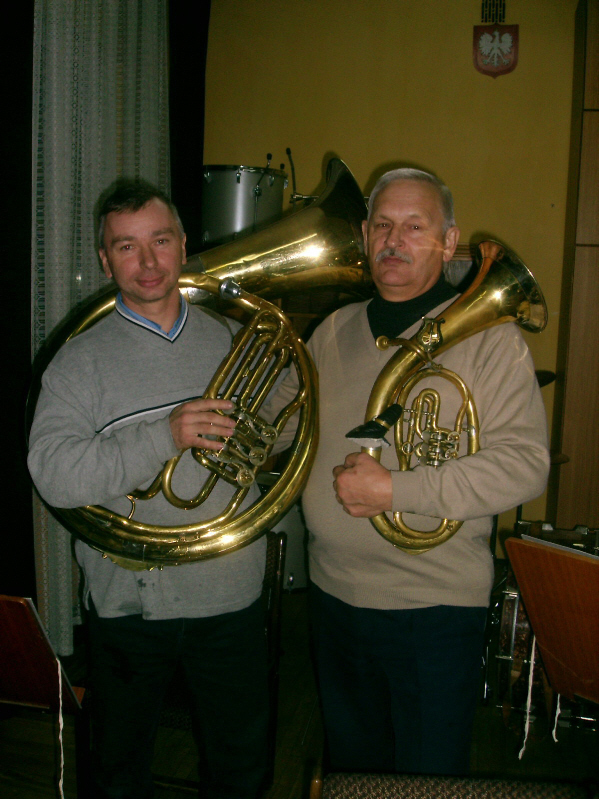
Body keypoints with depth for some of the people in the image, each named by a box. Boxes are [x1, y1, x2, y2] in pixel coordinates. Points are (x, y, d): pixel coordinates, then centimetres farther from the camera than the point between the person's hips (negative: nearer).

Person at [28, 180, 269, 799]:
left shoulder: (235, 341, 4)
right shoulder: (81, 361, -5)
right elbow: (54, 476, -18)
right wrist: (165, 436, -27)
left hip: (232, 598, 2)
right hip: (129, 602, -2)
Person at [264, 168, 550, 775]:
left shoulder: (486, 335, -11)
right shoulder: (334, 331, 6)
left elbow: (524, 464, -19)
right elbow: (273, 421, 16)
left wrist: (396, 490, -24)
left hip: (435, 605, -5)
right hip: (334, 592, 5)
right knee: (349, 765, 25)